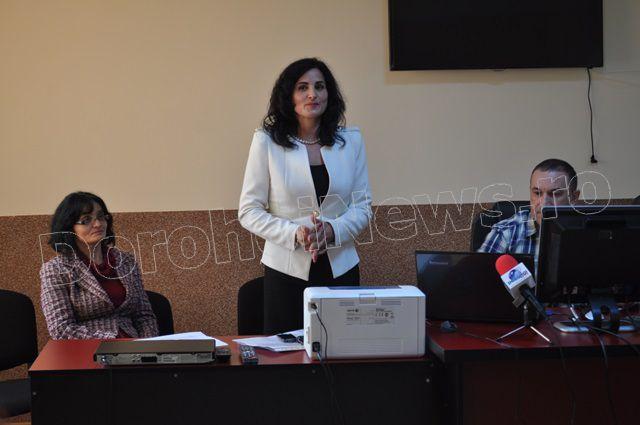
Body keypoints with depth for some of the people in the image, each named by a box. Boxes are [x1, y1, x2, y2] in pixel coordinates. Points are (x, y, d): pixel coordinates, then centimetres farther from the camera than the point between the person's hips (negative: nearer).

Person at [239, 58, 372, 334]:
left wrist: (332, 230, -12)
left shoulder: (351, 141, 6)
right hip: (287, 270, -2)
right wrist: (295, 234, -17)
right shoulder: (266, 142, -2)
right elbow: (248, 211, -2)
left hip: (341, 269, 2)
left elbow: (363, 206, 7)